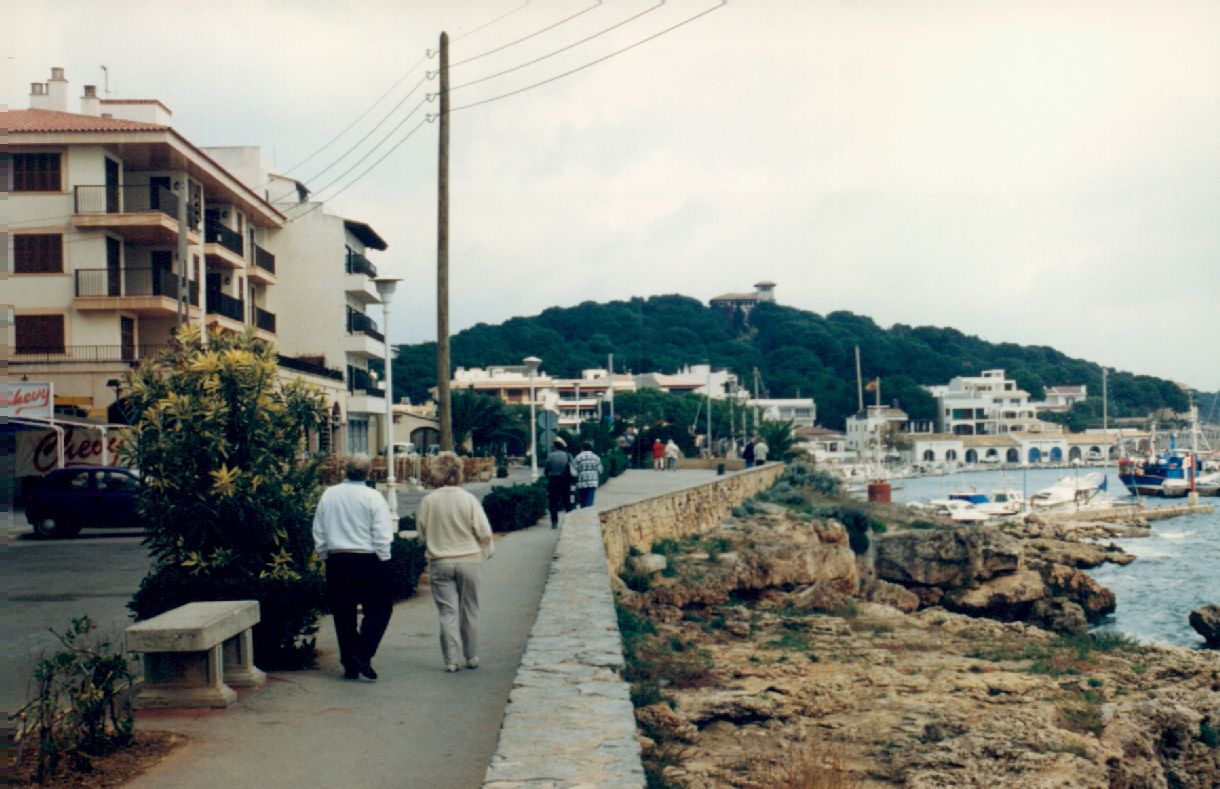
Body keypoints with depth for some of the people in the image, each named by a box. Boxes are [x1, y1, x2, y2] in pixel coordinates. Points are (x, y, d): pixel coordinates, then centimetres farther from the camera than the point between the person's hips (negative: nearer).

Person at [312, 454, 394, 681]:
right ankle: (362, 655, -7)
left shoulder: (328, 495, 3)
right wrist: (382, 561, 1)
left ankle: (349, 665, 14)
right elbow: (382, 536, -11)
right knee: (379, 608, 7)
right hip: (367, 560, -4)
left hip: (336, 561, 4)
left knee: (343, 613, 11)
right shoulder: (373, 497, -9)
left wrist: (325, 557, 18)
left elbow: (318, 532, 9)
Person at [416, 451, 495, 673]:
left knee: (447, 612, 5)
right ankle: (471, 657, 22)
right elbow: (484, 533, -7)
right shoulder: (469, 499, -9)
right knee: (469, 611, 13)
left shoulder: (428, 501, -7)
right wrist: (486, 551, 13)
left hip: (439, 562, 0)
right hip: (468, 560, 0)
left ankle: (451, 660, 2)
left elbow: (421, 533, 2)